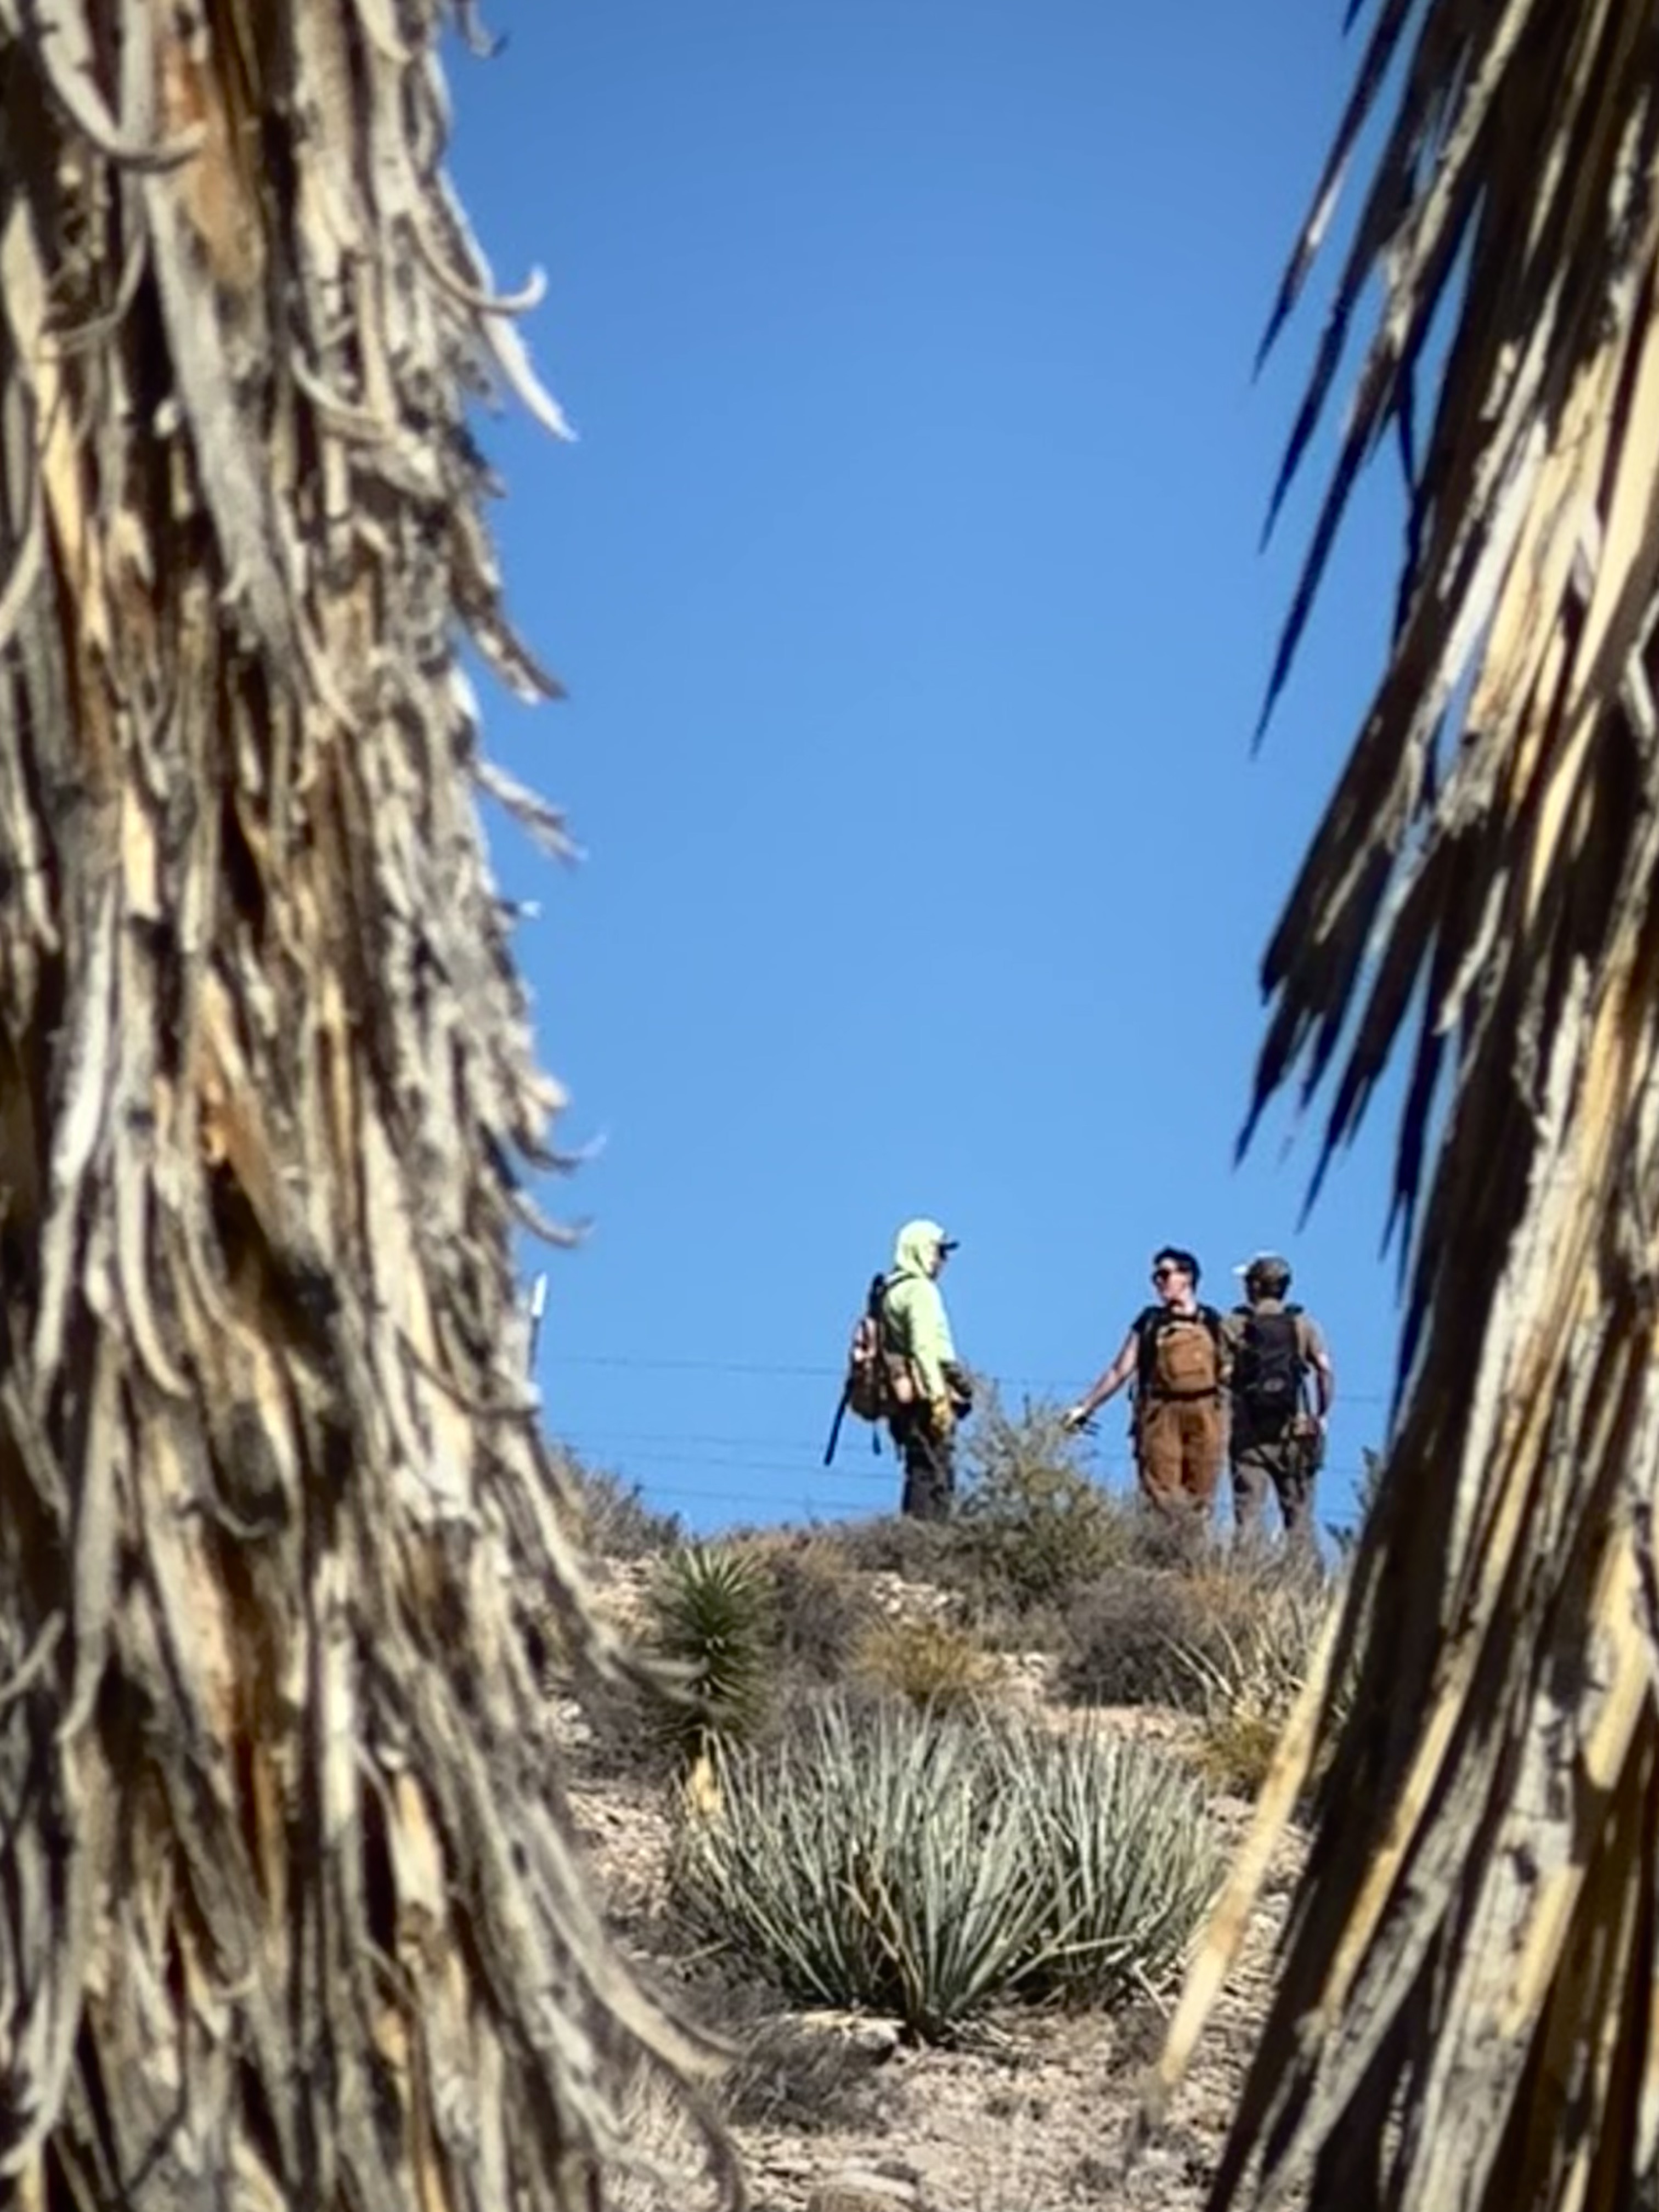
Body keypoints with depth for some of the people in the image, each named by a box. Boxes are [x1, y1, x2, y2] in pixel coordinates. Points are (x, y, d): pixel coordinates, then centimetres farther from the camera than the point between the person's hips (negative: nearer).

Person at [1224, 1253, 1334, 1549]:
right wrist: (1322, 1415, 1)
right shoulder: (1303, 1325, 2)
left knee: (1247, 1513, 1)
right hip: (1294, 1431, 1)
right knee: (1298, 1511, 5)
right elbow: (1326, 1370, -7)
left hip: (1248, 1433, -1)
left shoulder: (1234, 1325, -1)